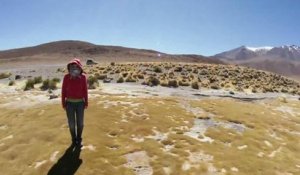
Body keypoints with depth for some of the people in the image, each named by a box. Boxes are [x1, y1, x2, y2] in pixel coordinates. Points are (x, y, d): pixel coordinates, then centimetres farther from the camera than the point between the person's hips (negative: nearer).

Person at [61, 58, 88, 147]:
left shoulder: (83, 77, -7)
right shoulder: (66, 77, -8)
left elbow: (85, 90, -1)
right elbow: (63, 90, -2)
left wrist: (86, 102, 1)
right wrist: (63, 103, -2)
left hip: (80, 102, 0)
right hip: (69, 103, 0)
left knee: (80, 122, 7)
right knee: (71, 123, 6)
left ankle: (79, 139, 26)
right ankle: (74, 139, 26)